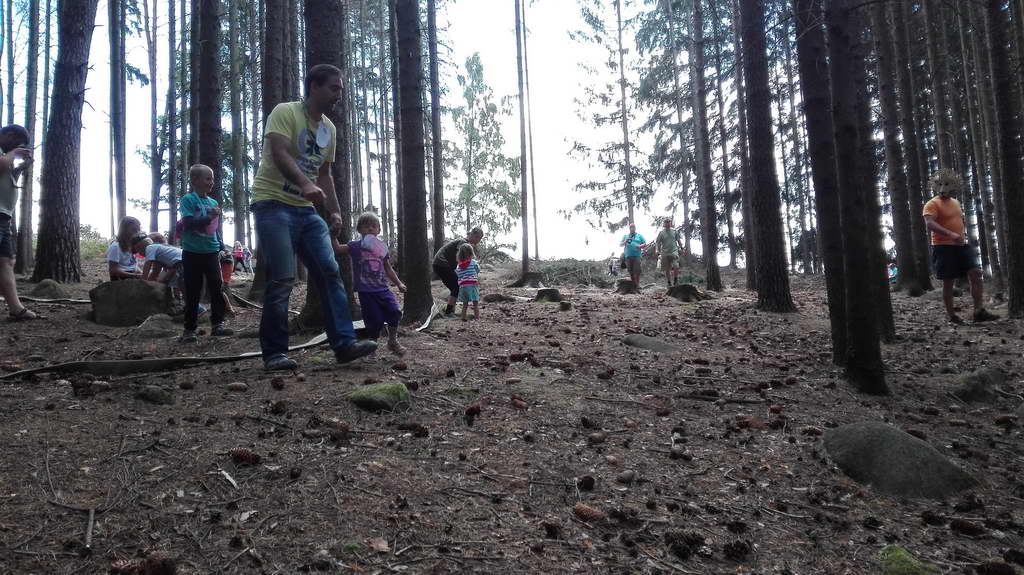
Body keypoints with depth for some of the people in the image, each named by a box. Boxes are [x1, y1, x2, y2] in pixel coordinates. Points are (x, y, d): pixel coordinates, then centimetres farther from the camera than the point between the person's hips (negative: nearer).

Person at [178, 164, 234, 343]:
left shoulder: (213, 202, 11)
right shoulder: (188, 199, -5)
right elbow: (187, 223, -17)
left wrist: (220, 246, 11)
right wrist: (209, 217, -22)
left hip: (211, 252, 5)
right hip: (192, 253, -5)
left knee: (217, 288, 2)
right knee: (193, 293, 2)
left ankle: (217, 325, 10)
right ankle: (189, 330, 10)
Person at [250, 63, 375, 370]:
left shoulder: (329, 128, 16)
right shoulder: (286, 112, -7)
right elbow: (280, 154, -23)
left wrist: (335, 212, 10)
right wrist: (305, 184, -40)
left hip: (307, 209, 8)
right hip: (274, 205, -7)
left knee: (330, 273, -3)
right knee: (282, 279, -11)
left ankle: (344, 343, -3)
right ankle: (274, 353, 0)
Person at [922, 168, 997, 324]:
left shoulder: (955, 202, 17)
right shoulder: (932, 204, -8)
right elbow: (929, 223, -25)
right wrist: (950, 235, -35)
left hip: (961, 246, 7)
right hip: (944, 247, -7)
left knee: (976, 273, -5)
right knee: (948, 282, -1)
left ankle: (979, 311, -5)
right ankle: (951, 315, 8)